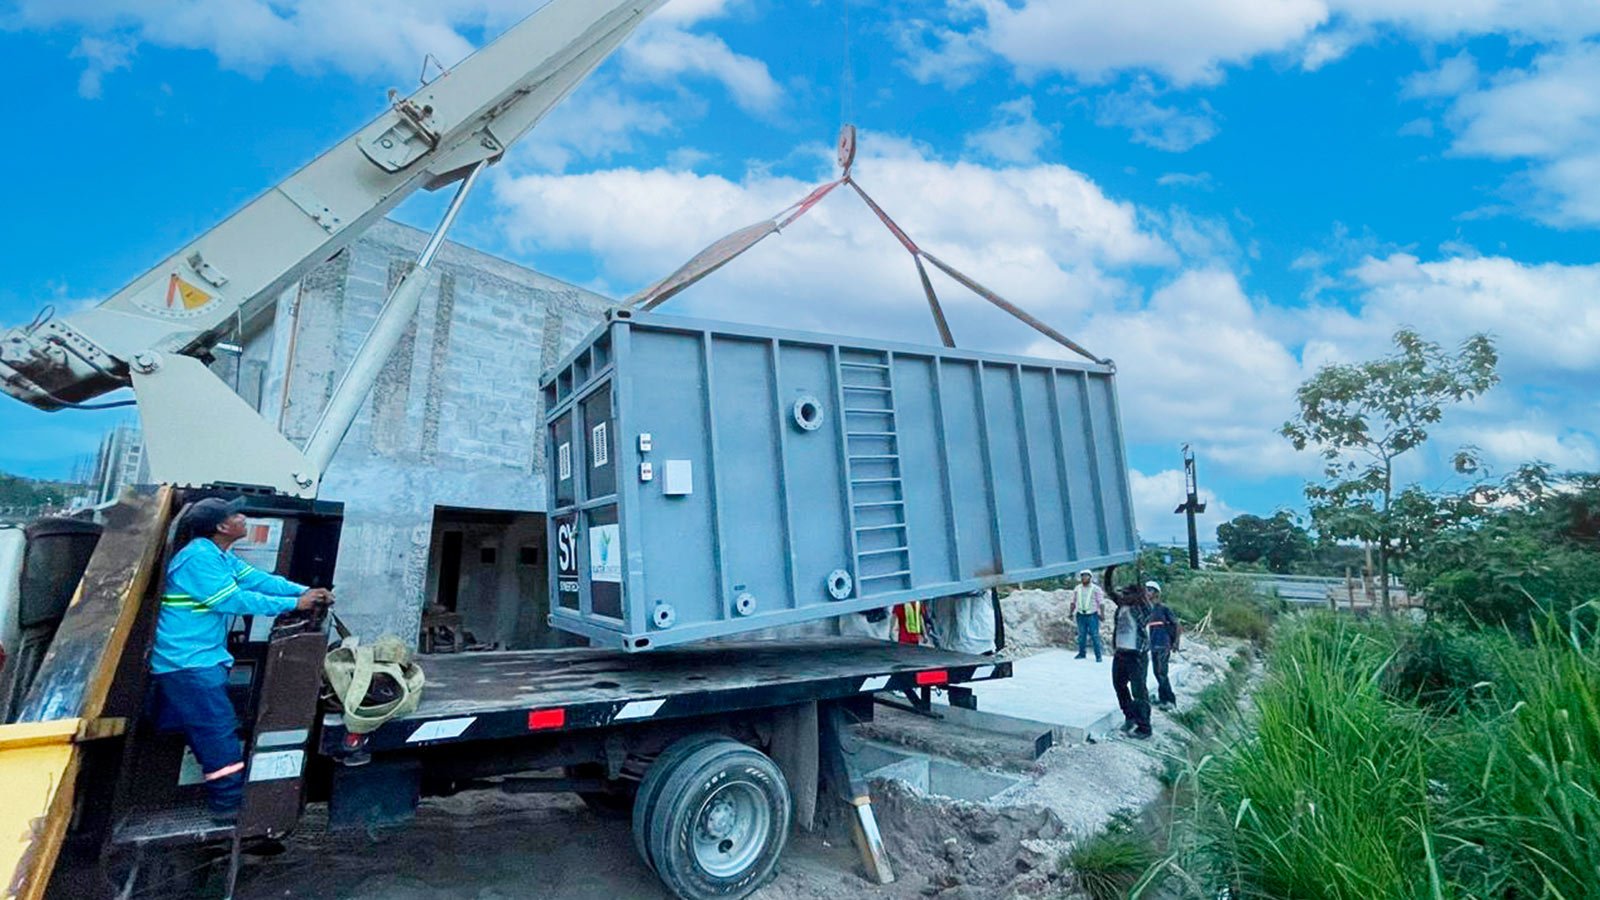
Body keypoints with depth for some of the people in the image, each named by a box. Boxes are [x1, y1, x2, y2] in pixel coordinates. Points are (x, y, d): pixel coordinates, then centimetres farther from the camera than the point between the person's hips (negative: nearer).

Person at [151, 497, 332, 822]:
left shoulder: (221, 557, 10)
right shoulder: (199, 557, -21)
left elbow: (258, 579, 5)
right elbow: (235, 600, -24)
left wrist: (306, 591, -7)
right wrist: (293, 604, -20)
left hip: (198, 659, 10)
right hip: (188, 661, -10)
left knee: (202, 729, 18)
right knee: (219, 729, -6)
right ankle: (230, 803, 0)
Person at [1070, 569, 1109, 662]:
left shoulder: (1096, 589, -3)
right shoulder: (1077, 588, 10)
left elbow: (1101, 602, -5)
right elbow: (1073, 601, 18)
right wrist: (1072, 612, 16)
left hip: (1092, 615, -4)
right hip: (1080, 615, 4)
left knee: (1095, 636, -4)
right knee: (1081, 635, 9)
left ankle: (1098, 656, 2)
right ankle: (1081, 653, 20)